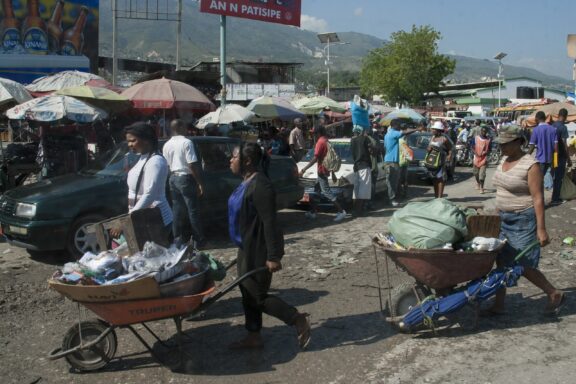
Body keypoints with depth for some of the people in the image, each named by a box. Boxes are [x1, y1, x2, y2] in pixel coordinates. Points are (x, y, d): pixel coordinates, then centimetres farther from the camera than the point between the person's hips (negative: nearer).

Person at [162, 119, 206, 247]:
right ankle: (198, 240, 5)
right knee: (192, 210, 0)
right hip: (185, 178, -7)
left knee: (177, 210, 11)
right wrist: (200, 183, -14)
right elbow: (192, 165, -18)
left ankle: (179, 238, 16)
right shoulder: (186, 142, -14)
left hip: (173, 178, 7)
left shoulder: (167, 145, 7)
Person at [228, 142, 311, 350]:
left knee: (257, 296, -1)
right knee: (248, 293, 15)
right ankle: (253, 336, 27)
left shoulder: (259, 185, -22)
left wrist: (273, 256, -26)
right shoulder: (247, 182, 9)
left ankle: (299, 320, 11)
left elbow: (269, 221, -25)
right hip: (248, 247, 10)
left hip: (259, 249, -10)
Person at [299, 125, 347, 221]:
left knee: (326, 192, -9)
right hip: (326, 170, 9)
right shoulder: (327, 141, 13)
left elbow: (315, 158, -22)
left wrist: (304, 169, -23)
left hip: (322, 170, -9)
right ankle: (313, 212, 19)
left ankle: (341, 211, -11)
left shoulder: (320, 142, -14)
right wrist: (332, 173, 24)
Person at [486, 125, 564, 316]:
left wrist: (541, 229, -21)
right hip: (504, 219, 8)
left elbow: (538, 198, -19)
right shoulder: (504, 161, 7)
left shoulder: (530, 165, -17)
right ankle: (498, 306, 19)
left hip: (523, 221, -8)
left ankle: (555, 294, 21)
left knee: (524, 267, -2)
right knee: (502, 263, 10)